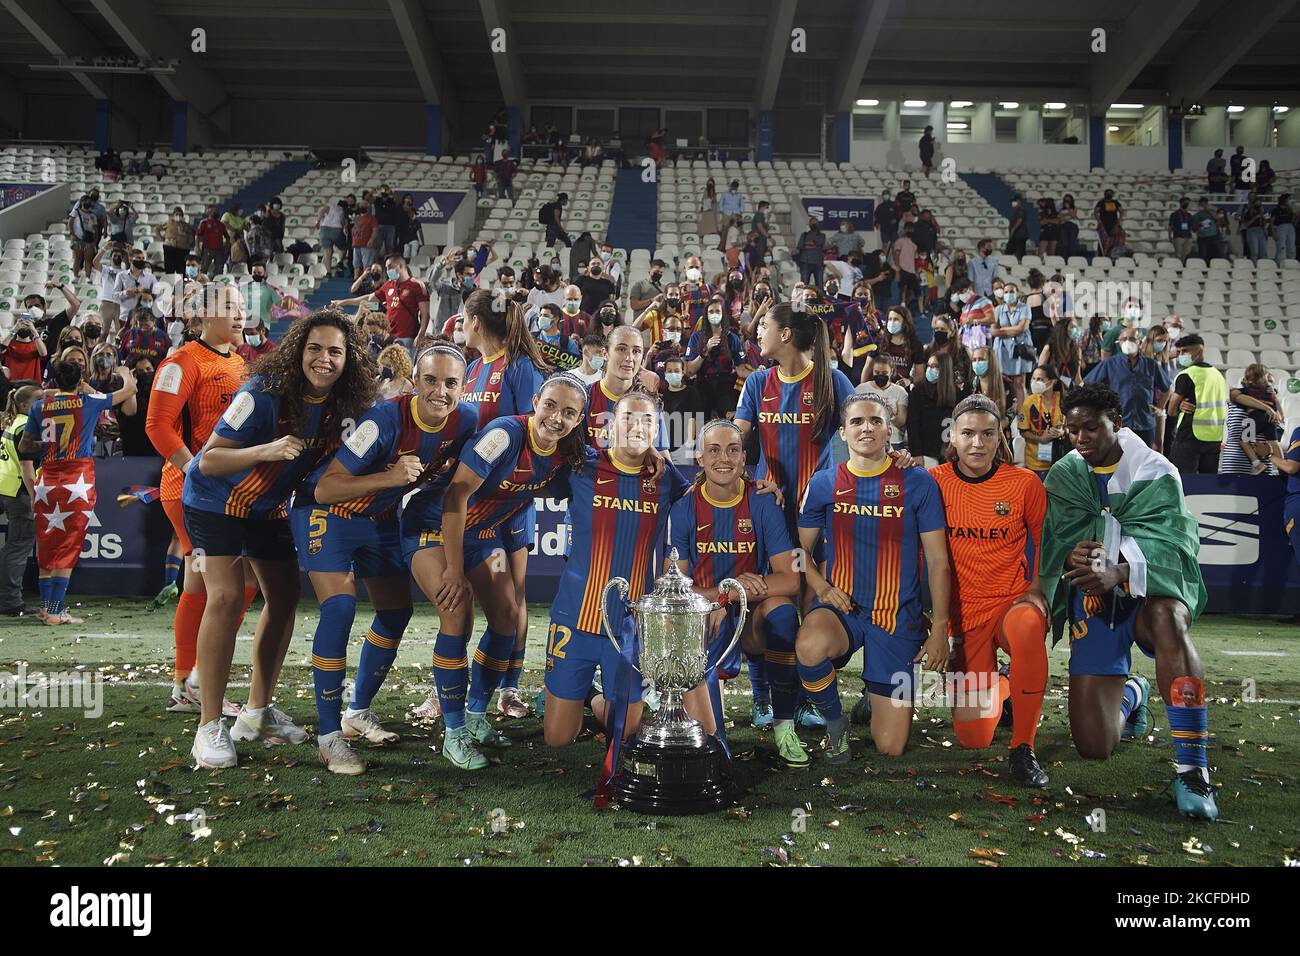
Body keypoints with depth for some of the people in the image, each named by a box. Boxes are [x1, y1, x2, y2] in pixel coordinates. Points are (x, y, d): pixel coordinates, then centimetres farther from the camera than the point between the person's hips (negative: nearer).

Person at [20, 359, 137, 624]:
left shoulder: (40, 406, 7)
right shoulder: (88, 401, -1)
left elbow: (24, 447, 11)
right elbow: (130, 389, 11)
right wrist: (124, 373, 31)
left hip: (47, 482, 4)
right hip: (77, 482, -4)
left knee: (46, 546, 12)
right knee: (68, 547, -2)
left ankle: (45, 605, 15)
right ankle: (55, 610, -4)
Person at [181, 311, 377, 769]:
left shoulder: (341, 404, -12)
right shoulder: (263, 394, -30)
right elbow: (210, 460, -28)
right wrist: (266, 450, -45)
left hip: (269, 507, 7)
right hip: (215, 502, -6)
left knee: (285, 598, 6)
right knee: (226, 597, -18)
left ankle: (258, 711, 21)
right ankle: (210, 726, -9)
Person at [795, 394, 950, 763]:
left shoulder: (918, 483, -1)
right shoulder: (824, 483, 2)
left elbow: (938, 561, 1)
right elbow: (801, 548, 9)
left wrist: (939, 629, -3)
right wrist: (820, 585, -11)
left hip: (898, 617, 0)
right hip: (840, 608, 0)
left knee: (891, 747, -2)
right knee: (809, 646, -38)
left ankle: (881, 696, 35)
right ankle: (834, 719, -5)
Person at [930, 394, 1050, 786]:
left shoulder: (1024, 483, -3)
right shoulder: (935, 482, -3)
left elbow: (1047, 543, 8)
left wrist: (1037, 591, -4)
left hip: (1012, 602, -1)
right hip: (963, 611, 1)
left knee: (1026, 629, -40)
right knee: (972, 738, -4)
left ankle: (1023, 748, -21)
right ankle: (998, 686, 34)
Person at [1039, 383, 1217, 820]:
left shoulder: (1156, 474, -5)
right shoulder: (1062, 477, 5)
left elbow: (1167, 541, -20)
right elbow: (1056, 542, -4)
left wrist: (1117, 571, -40)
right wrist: (1071, 555, -30)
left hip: (1147, 591, -2)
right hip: (1092, 601, 3)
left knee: (1166, 618, -43)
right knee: (1094, 745, -3)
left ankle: (1191, 769, -34)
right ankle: (1131, 693, 35)